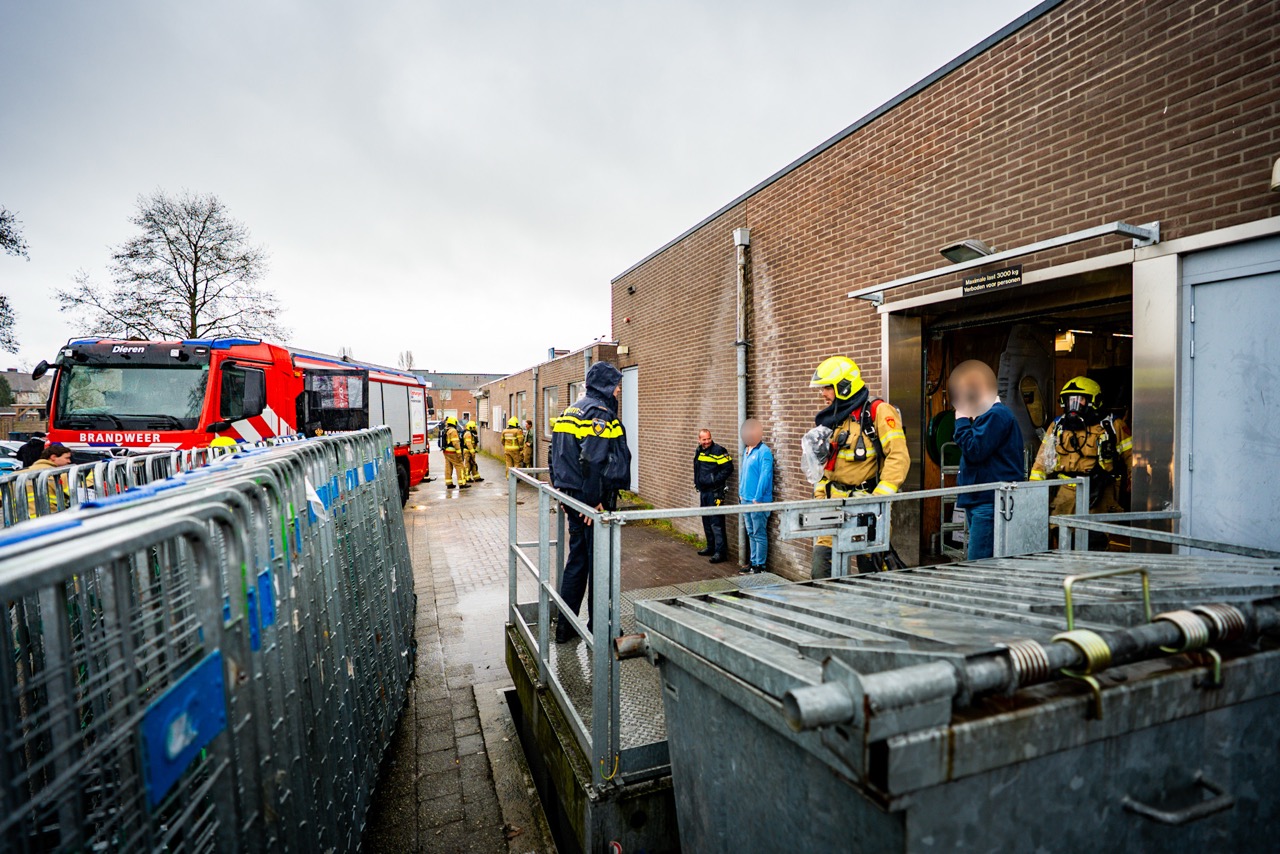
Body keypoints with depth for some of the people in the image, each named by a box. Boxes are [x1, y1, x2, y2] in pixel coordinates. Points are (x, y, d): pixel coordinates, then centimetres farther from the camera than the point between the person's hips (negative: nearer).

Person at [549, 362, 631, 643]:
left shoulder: (571, 411, 15)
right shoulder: (600, 412, -15)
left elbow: (557, 453, 17)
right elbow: (595, 459, -25)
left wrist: (561, 488, 21)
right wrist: (597, 500, -21)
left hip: (571, 497, 9)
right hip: (593, 501, -9)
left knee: (576, 559, 17)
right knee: (599, 562, 3)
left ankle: (565, 626, 25)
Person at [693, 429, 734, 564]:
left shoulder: (718, 451, -13)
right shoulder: (698, 451, 13)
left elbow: (728, 468, -17)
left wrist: (715, 480, -19)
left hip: (714, 492, -9)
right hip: (703, 491, 9)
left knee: (716, 522, -9)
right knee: (706, 520, 17)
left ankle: (720, 551, -5)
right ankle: (711, 547, 30)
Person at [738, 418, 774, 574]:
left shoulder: (764, 452, -14)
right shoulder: (746, 450, 12)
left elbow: (765, 476, -20)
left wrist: (757, 498, -20)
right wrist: (741, 493, 15)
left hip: (758, 501, -9)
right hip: (746, 500, 9)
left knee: (759, 534, 0)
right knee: (751, 534, 16)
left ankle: (760, 566, 8)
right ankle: (753, 562, 25)